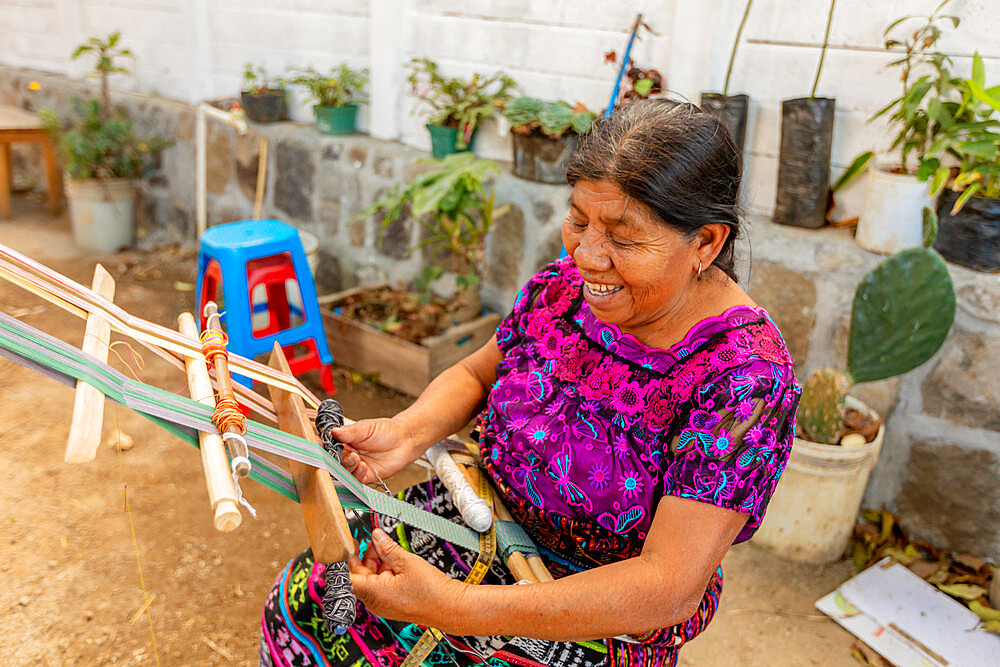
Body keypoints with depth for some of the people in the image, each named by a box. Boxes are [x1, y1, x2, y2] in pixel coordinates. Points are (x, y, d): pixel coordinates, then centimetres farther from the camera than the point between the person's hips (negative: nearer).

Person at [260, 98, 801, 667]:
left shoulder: (747, 381, -28)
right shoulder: (568, 283, -11)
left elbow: (670, 589, -31)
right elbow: (477, 373, 6)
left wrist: (454, 607, -37)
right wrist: (406, 433, -17)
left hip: (607, 620, -4)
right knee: (301, 604, 1)